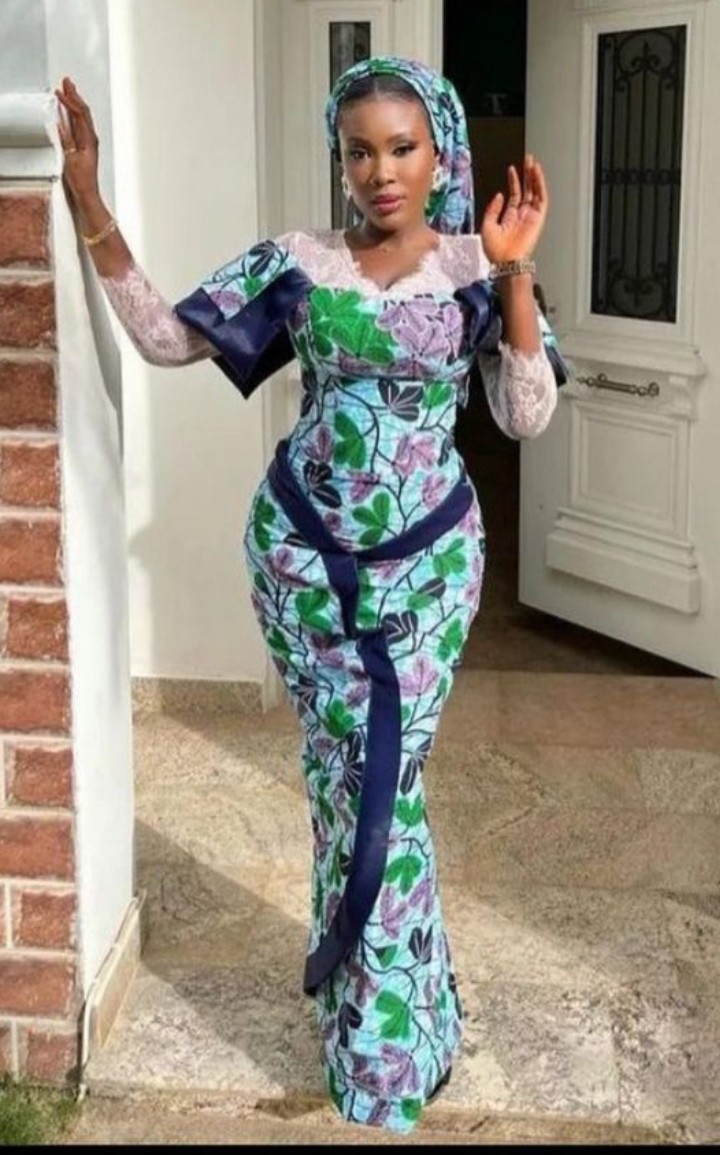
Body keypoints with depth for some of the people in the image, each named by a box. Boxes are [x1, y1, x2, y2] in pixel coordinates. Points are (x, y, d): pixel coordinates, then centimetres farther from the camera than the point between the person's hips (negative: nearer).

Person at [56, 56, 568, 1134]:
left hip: (427, 555, -1)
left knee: (381, 777, 1)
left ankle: (381, 1033, 19)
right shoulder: (298, 263, 0)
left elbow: (526, 416, -10)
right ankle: (376, 988, 28)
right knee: (345, 772, 8)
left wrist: (516, 275, -18)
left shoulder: (475, 269, -2)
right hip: (307, 549, 1)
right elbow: (165, 338, -1)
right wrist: (91, 211, -9)